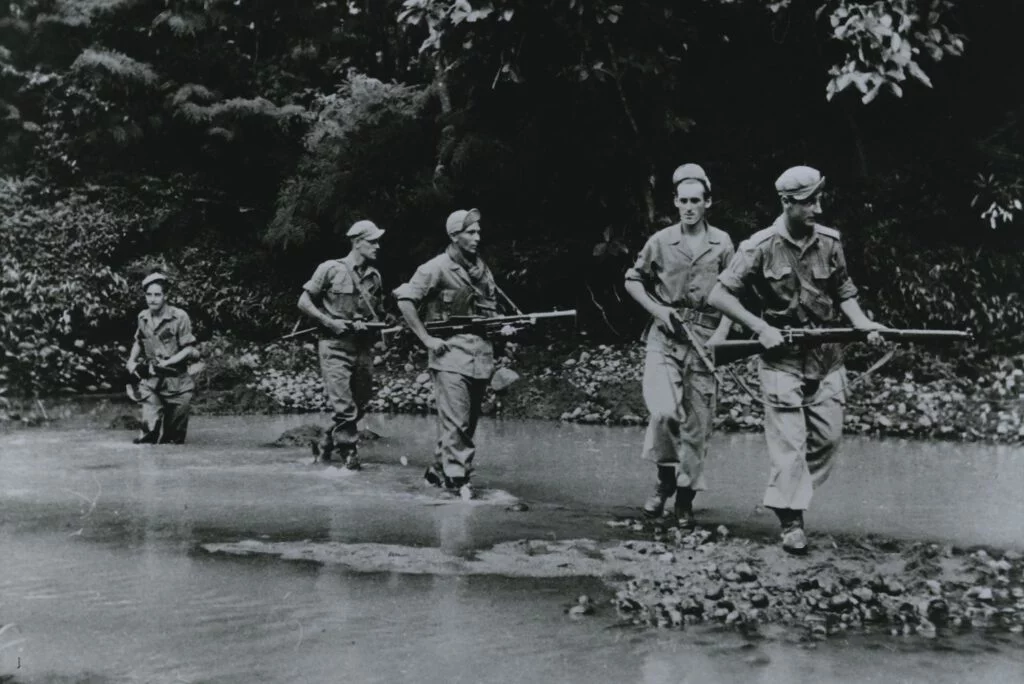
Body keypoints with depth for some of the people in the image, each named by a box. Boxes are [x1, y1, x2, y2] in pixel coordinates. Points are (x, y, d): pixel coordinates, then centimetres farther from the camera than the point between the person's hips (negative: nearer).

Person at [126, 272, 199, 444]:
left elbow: (188, 349, -11)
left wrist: (167, 362, -20)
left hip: (176, 380, -3)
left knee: (175, 429, 6)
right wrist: (131, 360, 10)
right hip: (150, 379, 3)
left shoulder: (179, 317, -11)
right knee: (150, 424, -8)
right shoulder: (143, 317, 6)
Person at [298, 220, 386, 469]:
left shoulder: (375, 276, 11)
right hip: (335, 346, -6)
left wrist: (370, 325, -2)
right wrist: (330, 322, -11)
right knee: (344, 406, -11)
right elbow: (304, 302, -1)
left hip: (363, 347, 6)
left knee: (359, 404, 10)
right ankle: (349, 453, 1)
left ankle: (328, 446, 29)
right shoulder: (331, 269, -4)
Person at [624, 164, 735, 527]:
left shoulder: (722, 243, 4)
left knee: (697, 423, 4)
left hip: (704, 340, 1)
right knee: (664, 410, -20)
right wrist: (655, 308, -1)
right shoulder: (660, 241, 3)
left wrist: (721, 334, -6)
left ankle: (685, 498, 17)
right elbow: (633, 280, 14)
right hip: (664, 338, -1)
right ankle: (665, 477, 4)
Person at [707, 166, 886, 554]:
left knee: (828, 436, 6)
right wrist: (760, 328, -16)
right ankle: (791, 522, 2)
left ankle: (789, 496, 27)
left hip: (827, 357, 5)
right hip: (782, 357, -4)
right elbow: (719, 295, -9)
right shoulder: (761, 247, -11)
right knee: (789, 441, -7)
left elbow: (844, 292, 12)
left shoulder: (829, 242, 2)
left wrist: (863, 325, -6)